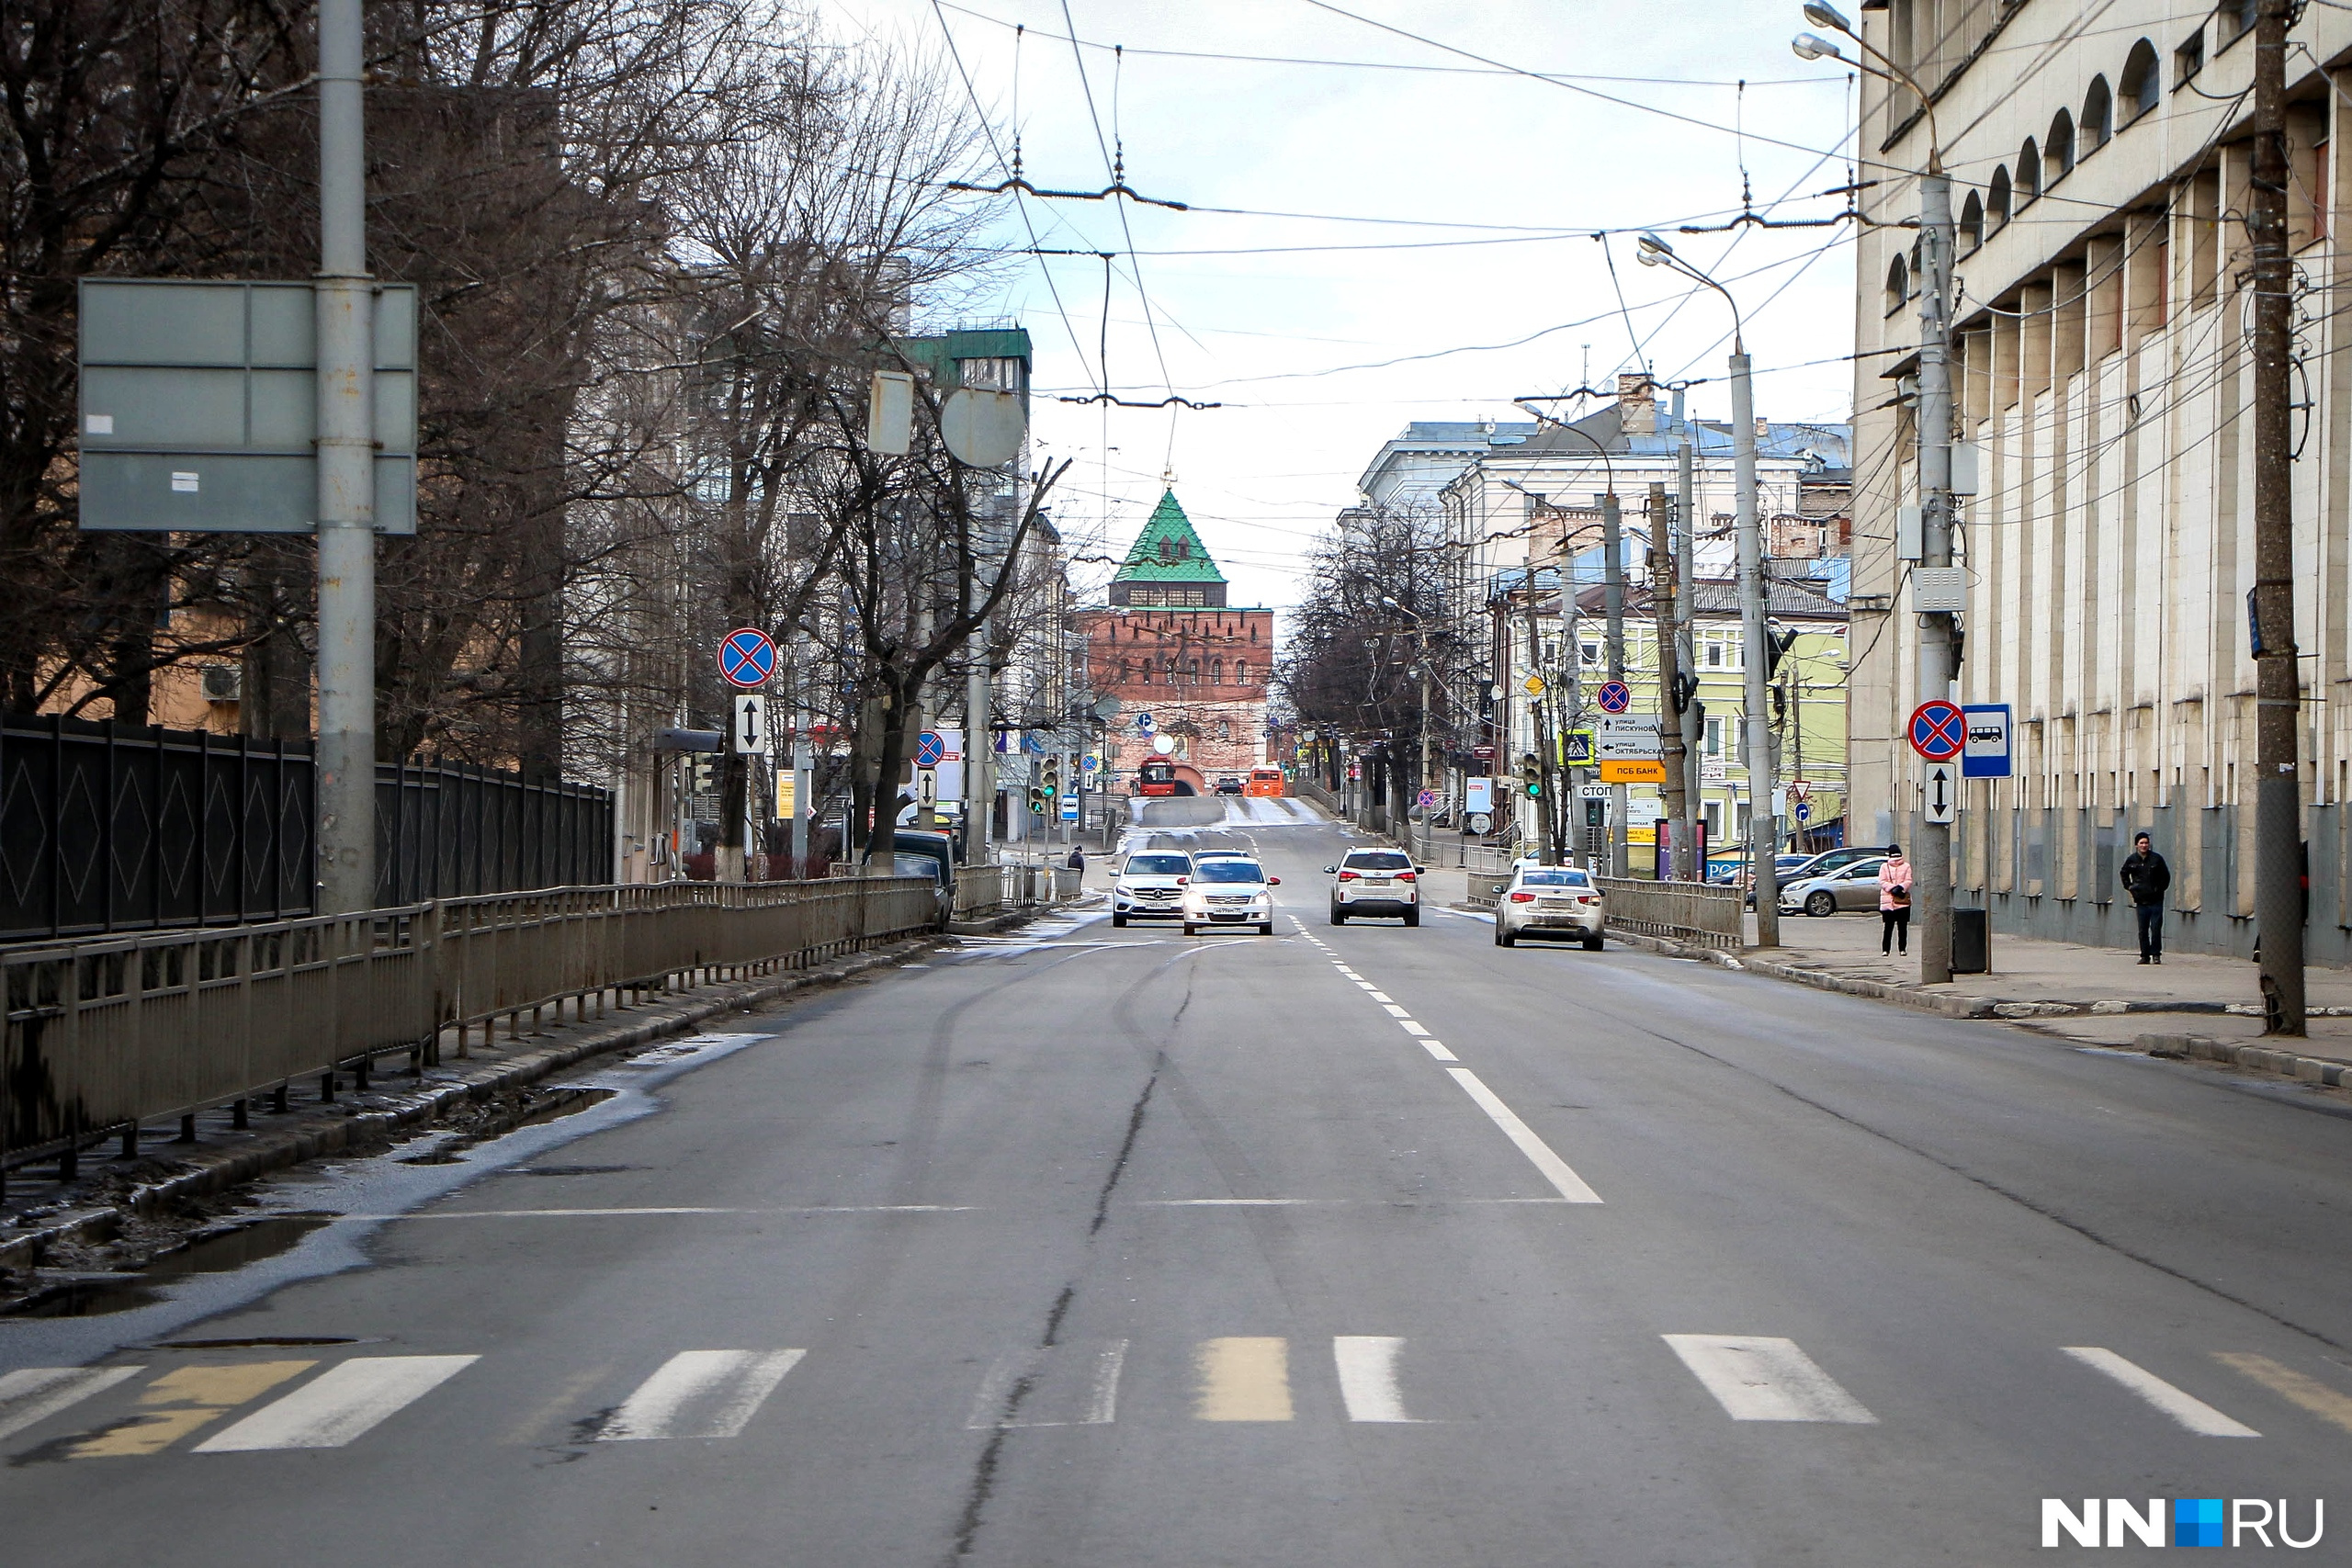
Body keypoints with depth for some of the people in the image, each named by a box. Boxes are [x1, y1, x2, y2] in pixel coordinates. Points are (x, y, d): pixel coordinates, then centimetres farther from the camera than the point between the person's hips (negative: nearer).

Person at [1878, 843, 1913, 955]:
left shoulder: (1906, 866, 9)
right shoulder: (1884, 866, 9)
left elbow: (1908, 881, 1)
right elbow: (1882, 881, 0)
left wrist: (1900, 887, -18)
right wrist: (1893, 888, -15)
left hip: (1903, 901, 1)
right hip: (1887, 901, -1)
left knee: (1902, 927, 4)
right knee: (1888, 927, 0)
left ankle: (1902, 949, 10)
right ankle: (1885, 949, 4)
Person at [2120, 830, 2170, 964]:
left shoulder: (2156, 859, -2)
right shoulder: (2131, 860, 4)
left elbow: (2166, 876, 8)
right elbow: (2123, 874, 21)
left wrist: (2160, 888, 0)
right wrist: (2129, 887, 11)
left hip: (2156, 901, -2)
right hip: (2141, 901, 2)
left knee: (2156, 929, -5)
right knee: (2143, 931, 4)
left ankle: (2156, 954, 5)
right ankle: (2145, 956, 11)